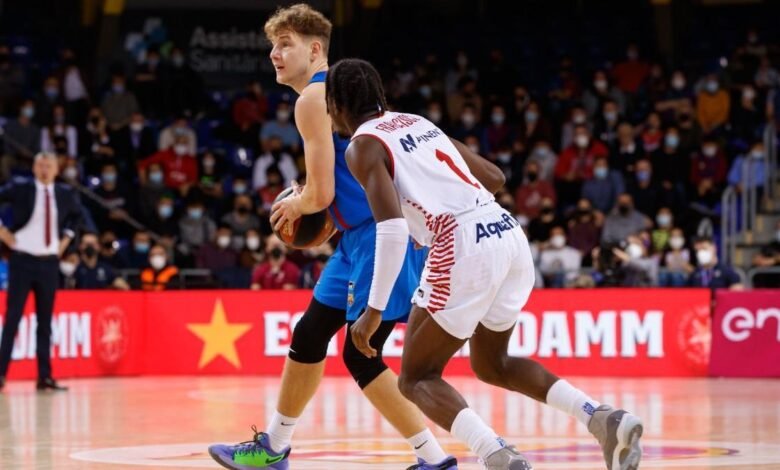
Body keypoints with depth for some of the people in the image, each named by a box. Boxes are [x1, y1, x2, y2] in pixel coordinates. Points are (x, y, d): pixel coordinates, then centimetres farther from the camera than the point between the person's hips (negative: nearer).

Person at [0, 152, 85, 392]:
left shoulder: (64, 193, 7)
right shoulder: (20, 188, -6)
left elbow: (76, 215, 25)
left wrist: (66, 239, 12)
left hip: (49, 262, 4)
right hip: (23, 260, -4)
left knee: (45, 320, 6)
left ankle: (44, 376, 9)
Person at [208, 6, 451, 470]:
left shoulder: (313, 98, -11)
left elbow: (321, 194, -15)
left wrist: (294, 206, 6)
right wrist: (307, 200, 17)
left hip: (380, 235, -10)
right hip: (362, 235, 10)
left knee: (360, 355, -8)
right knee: (309, 335, 15)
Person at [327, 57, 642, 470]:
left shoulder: (362, 146, 2)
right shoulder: (418, 122, 26)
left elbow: (393, 228, -13)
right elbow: (493, 178, 31)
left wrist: (374, 310, -11)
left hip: (464, 247, -8)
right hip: (509, 235, 8)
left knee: (417, 379, 8)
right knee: (492, 365, 27)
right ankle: (605, 419, 8)